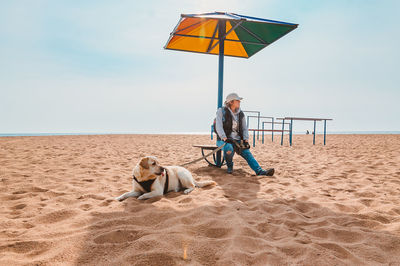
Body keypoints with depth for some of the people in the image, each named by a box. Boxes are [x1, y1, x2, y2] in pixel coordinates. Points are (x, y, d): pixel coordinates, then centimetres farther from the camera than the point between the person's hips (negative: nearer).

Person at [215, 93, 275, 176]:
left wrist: (246, 140, -6)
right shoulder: (221, 111, -3)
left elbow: (244, 128, 12)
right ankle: (229, 166, -9)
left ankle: (260, 171, -32)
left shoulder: (241, 114, 12)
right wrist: (225, 138, -28)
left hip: (237, 140, 5)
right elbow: (219, 127, -13)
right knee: (229, 148, -37)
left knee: (247, 153, -19)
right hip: (224, 140, -4)